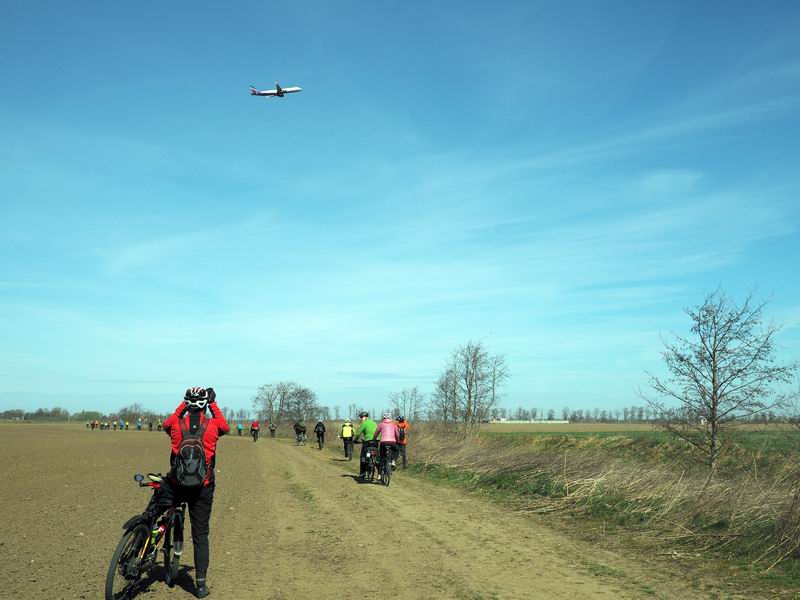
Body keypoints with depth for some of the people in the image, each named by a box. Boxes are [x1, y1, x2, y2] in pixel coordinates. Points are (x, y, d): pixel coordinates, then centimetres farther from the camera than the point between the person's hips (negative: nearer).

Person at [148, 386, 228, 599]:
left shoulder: (176, 423, -4)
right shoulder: (213, 425, -6)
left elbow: (166, 423, 21)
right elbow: (225, 427, 18)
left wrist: (183, 405, 22)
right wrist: (213, 404, 20)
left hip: (176, 485, 0)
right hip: (203, 489, 0)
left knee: (152, 513, 26)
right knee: (201, 535, 9)